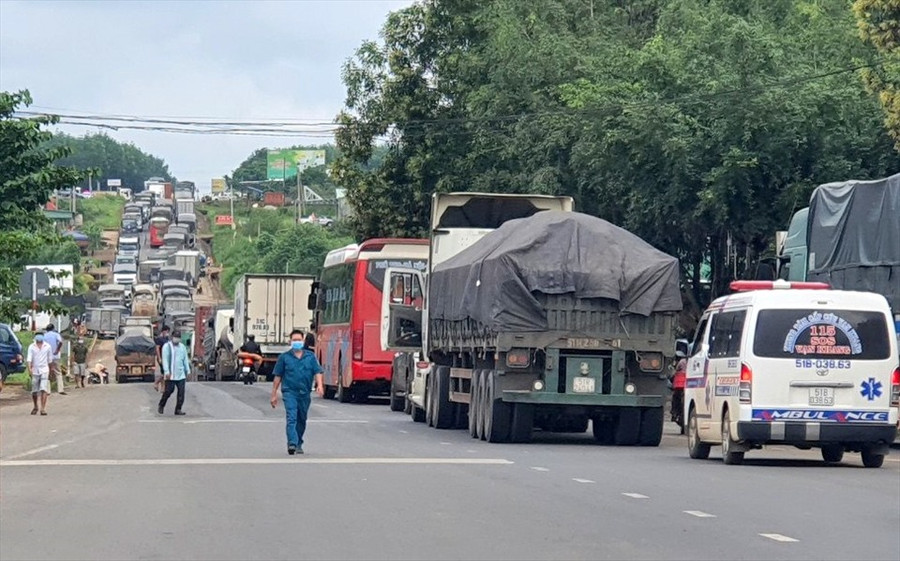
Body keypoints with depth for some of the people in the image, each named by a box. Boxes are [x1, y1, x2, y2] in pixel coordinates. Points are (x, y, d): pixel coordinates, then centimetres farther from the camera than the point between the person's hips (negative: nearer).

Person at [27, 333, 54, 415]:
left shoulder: (47, 347, 4)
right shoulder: (31, 347, 1)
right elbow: (29, 358, -8)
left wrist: (50, 370, 17)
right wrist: (29, 368, -24)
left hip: (44, 371, -1)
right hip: (35, 371, 1)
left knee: (44, 390, -14)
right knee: (34, 391, 6)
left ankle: (43, 409, -16)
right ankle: (35, 407, 28)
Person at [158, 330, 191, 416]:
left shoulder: (182, 347, 15)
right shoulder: (167, 346, -2)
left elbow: (185, 360, 19)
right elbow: (165, 360, -9)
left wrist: (187, 371, 14)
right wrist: (167, 372, -17)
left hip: (181, 374, 5)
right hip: (170, 375, -5)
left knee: (181, 392, -3)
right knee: (169, 390, -3)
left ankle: (178, 409, 1)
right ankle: (161, 405, 19)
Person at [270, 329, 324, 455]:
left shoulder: (310, 356, 8)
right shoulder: (284, 357, 4)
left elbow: (317, 372, 3)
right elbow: (278, 376, 6)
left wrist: (319, 385, -16)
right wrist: (274, 394, 5)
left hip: (305, 393, 3)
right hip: (289, 392, -3)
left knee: (302, 420, 13)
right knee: (291, 418, -17)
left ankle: (298, 444, 27)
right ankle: (292, 443, -27)